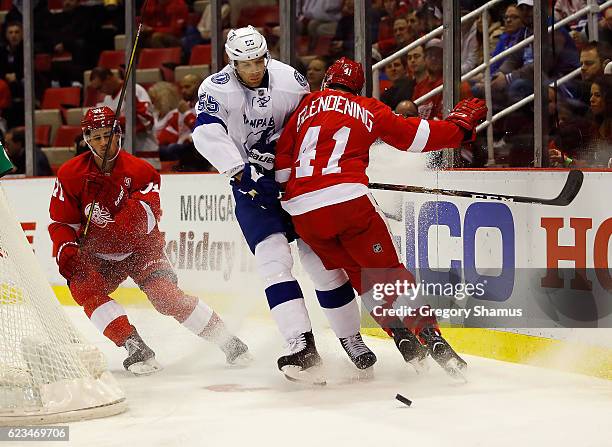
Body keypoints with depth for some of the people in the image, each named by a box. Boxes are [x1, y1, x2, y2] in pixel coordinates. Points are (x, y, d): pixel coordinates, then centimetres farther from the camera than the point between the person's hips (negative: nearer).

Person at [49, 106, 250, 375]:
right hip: (95, 253, 2)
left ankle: (228, 342, -8)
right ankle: (135, 348, -31)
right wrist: (65, 252, -18)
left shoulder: (139, 171, -13)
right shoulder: (71, 174, -7)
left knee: (167, 295, -19)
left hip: (139, 248, -2)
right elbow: (61, 223, -1)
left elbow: (148, 217, -21)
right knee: (86, 288, -28)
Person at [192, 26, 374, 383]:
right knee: (273, 257, -17)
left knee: (323, 256, 1)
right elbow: (207, 134, -26)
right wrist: (241, 171, -34)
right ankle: (303, 346, -24)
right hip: (251, 183, -1)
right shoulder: (217, 89, -13)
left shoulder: (290, 81, -9)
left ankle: (351, 338, 14)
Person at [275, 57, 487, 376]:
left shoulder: (311, 103, 19)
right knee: (386, 270, 4)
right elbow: (417, 136, 18)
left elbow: (282, 160, 13)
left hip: (302, 212, 2)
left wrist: (288, 192, 28)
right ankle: (429, 336, -9)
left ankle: (402, 338, 9)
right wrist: (459, 125, 34)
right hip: (348, 199, -2)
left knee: (359, 275, 16)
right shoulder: (369, 110, 17)